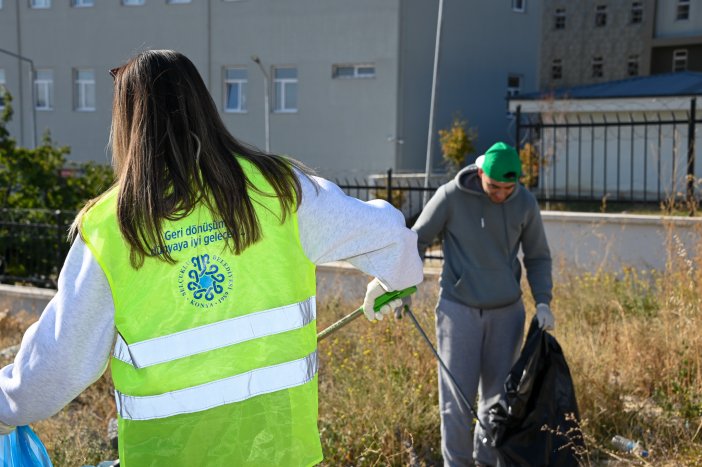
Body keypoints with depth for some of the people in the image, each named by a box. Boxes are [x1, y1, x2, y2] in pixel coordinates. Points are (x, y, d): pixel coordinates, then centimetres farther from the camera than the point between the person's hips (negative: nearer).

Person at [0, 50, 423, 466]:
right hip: (279, 433, 2)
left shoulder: (107, 227, -12)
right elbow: (382, 232, 3)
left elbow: (62, 352, -5)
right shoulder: (277, 187, -8)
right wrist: (391, 280, 26)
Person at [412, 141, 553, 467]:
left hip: (507, 311, 3)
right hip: (458, 308, -3)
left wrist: (543, 302, -4)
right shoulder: (451, 196, -11)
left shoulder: (525, 203, -2)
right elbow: (417, 239, 0)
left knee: (498, 392, 9)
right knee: (457, 394, -2)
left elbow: (538, 257, 8)